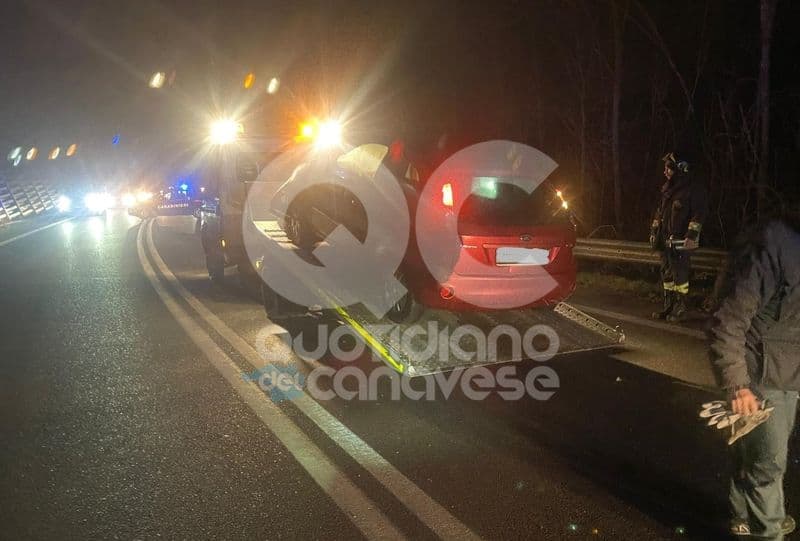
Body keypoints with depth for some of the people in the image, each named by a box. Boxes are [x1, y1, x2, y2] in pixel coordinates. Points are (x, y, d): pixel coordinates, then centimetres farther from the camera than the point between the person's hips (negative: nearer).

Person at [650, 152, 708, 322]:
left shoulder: (694, 188, -9)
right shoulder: (667, 188, 15)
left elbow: (699, 213, -14)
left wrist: (692, 235, -20)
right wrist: (654, 231, 18)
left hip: (680, 240, -8)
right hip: (665, 240, 8)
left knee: (680, 274, -4)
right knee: (666, 273, 11)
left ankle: (680, 309, 5)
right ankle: (669, 307, 20)